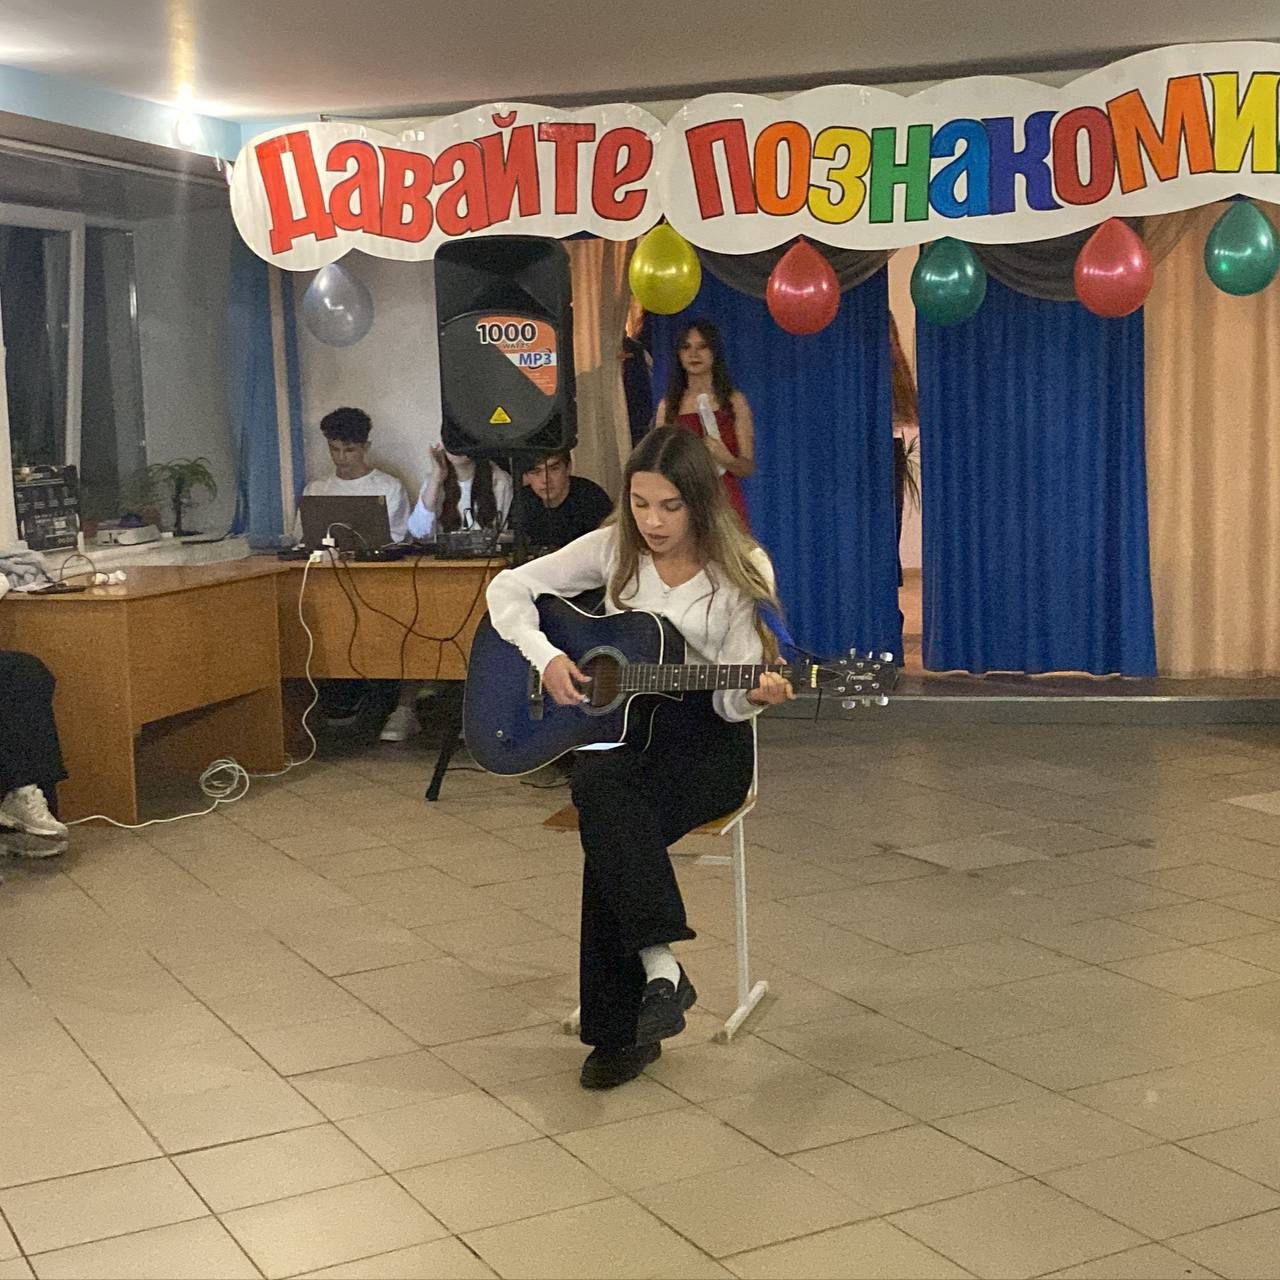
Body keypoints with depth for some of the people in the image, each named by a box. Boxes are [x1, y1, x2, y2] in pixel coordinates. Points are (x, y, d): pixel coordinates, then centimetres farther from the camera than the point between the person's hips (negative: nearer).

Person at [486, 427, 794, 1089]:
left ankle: (623, 1032, -21)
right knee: (601, 788, -35)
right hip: (612, 726, 3)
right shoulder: (612, 549, 3)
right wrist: (545, 656, -10)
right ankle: (660, 968, -33)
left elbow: (730, 699, -3)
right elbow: (508, 588, 6)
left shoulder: (742, 570, -3)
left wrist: (754, 693, -27)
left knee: (611, 833, -31)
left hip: (705, 741, -2)